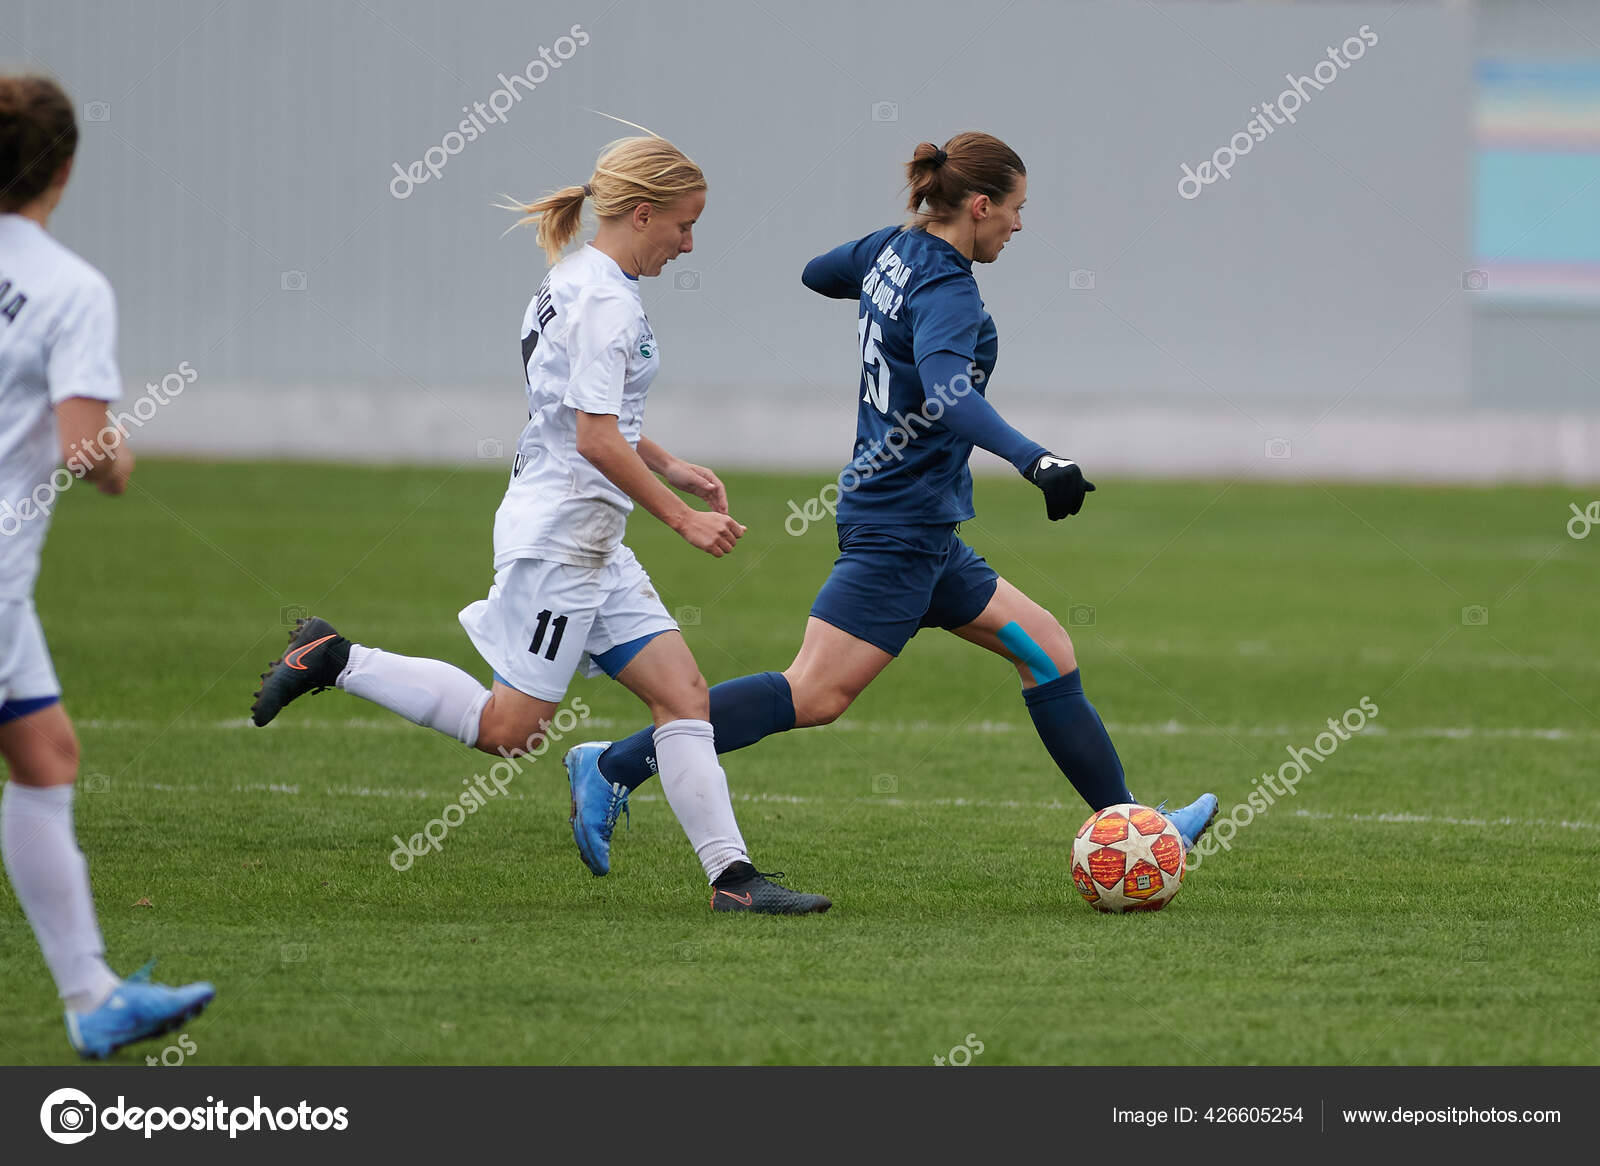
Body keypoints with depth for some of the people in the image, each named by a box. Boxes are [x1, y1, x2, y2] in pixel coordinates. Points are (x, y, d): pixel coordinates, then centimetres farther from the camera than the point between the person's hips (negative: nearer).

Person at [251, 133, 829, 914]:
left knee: (682, 691, 2)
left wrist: (668, 467, 24)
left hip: (588, 542, 10)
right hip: (558, 534, -10)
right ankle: (337, 662, 5)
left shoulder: (575, 282, 13)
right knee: (508, 728, -4)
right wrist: (684, 521, -18)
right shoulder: (604, 301, -17)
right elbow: (596, 439, -23)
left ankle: (731, 875, -2)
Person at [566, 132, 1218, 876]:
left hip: (922, 535, 11)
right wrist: (1036, 462, -49)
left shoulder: (894, 251, 8)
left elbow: (817, 273, 29)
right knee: (816, 695, -13)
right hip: (900, 527, -11)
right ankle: (614, 766, -11)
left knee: (1046, 649, 11)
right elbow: (946, 396, -38)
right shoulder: (946, 292, -19)